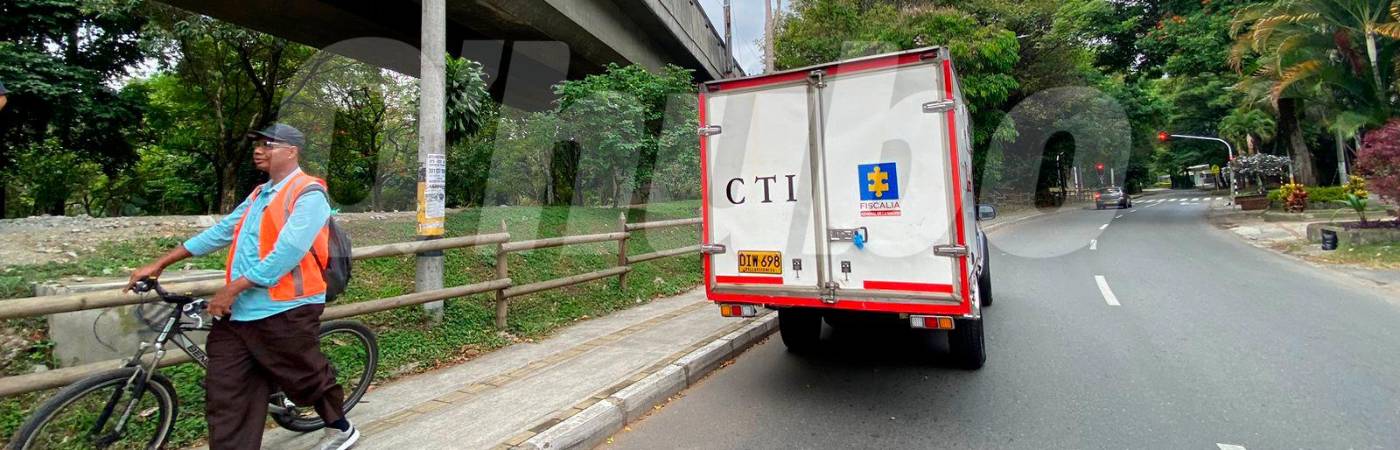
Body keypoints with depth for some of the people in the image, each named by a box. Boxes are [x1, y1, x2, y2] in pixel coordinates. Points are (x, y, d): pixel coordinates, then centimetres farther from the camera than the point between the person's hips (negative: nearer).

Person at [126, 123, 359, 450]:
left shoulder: (308, 194, -13)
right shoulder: (259, 194, 17)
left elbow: (286, 253, -20)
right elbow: (220, 232, 19)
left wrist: (232, 288, -17)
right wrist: (159, 265, 17)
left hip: (284, 312, -8)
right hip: (239, 313, 8)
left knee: (308, 379, 10)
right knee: (225, 397, 7)